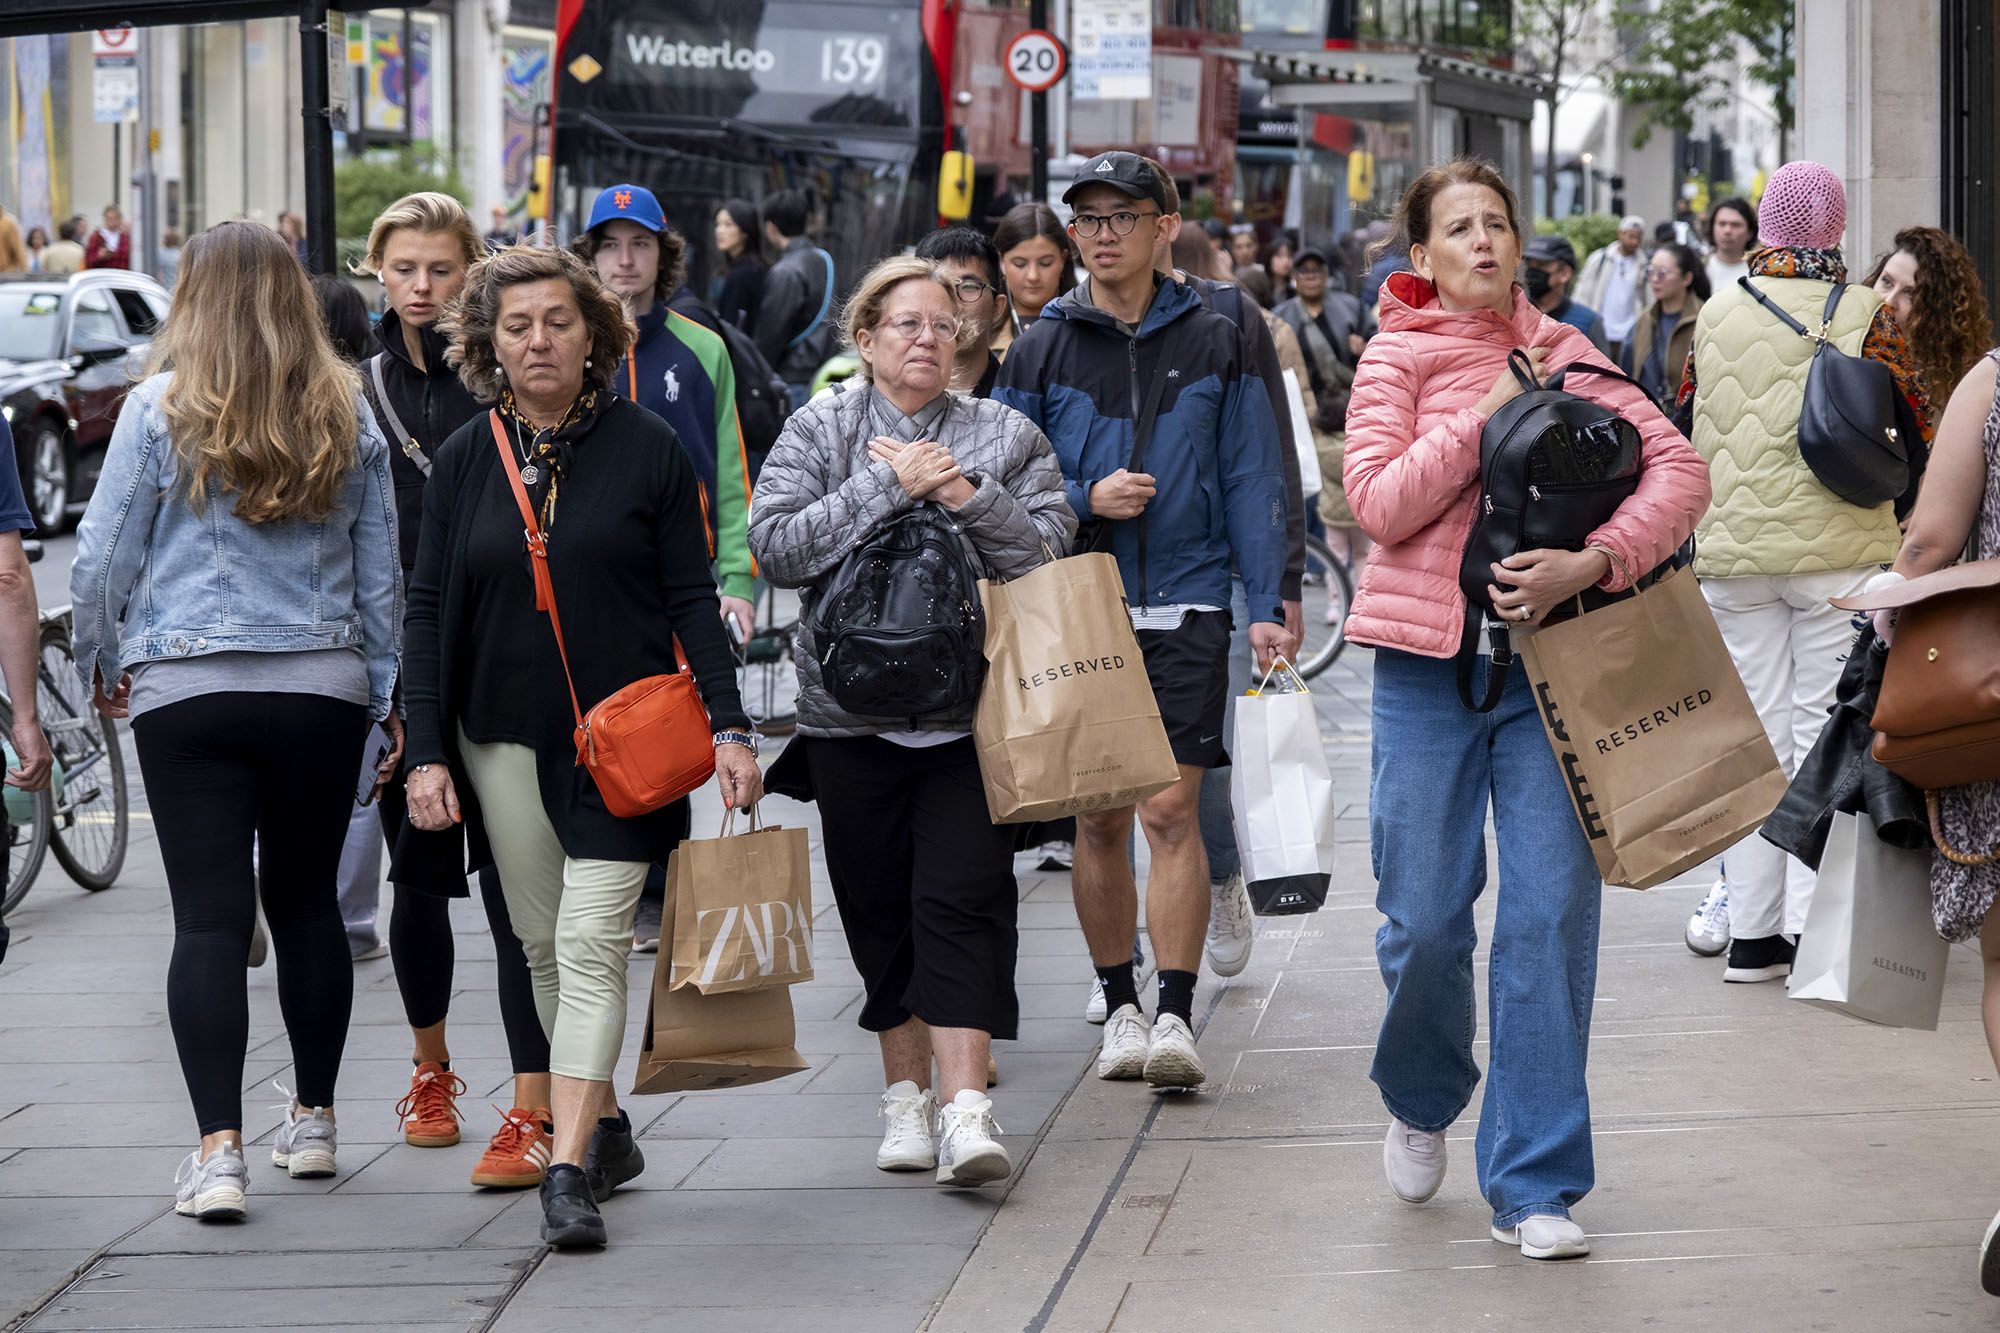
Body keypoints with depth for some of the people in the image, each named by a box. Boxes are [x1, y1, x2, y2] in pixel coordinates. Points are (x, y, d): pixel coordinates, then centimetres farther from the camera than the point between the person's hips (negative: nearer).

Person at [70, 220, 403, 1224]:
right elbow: (382, 572, 12)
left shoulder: (160, 409, -6)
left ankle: (219, 1150, -11)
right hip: (324, 688, 3)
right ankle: (312, 1121, 25)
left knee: (209, 916, -4)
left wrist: (99, 663, 13)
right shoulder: (346, 416, 5)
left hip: (188, 690, -3)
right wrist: (387, 693, 21)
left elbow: (102, 559, -3)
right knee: (307, 902, 15)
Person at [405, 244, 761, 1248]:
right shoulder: (464, 460, 5)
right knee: (542, 948, 10)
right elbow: (429, 610, 6)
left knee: (592, 945, -12)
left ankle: (569, 1170, -17)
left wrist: (728, 726, -7)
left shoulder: (645, 449, -1)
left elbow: (691, 599, 1)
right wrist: (427, 751, -1)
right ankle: (606, 1130, 26)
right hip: (503, 739, 4)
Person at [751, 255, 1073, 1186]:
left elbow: (1050, 551, 1)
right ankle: (906, 1093, 20)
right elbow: (775, 545, -8)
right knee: (880, 909, 7)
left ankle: (964, 1103, -15)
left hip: (970, 713, -1)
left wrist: (968, 497, -12)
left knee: (963, 900, -11)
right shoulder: (819, 430, 6)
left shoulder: (1005, 437, 9)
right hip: (852, 715, 1)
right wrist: (890, 489, -13)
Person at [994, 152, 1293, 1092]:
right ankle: (1120, 1008, 17)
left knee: (1171, 812, -9)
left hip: (1184, 608, -1)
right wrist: (1086, 500, -10)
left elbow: (1251, 480, 6)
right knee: (1097, 819, 6)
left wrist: (1266, 605, 0)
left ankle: (1176, 1016, -8)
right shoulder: (1042, 351, 6)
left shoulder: (1215, 344, 5)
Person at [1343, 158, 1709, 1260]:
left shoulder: (1564, 353, 8)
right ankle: (1421, 1103, 34)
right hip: (1429, 658, -1)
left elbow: (1679, 467, -1)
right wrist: (1490, 413, -14)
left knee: (1552, 913, -5)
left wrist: (1591, 563, -15)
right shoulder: (1397, 357, 3)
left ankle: (1532, 1186, 1)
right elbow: (1380, 500, -11)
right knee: (1424, 914, 2)